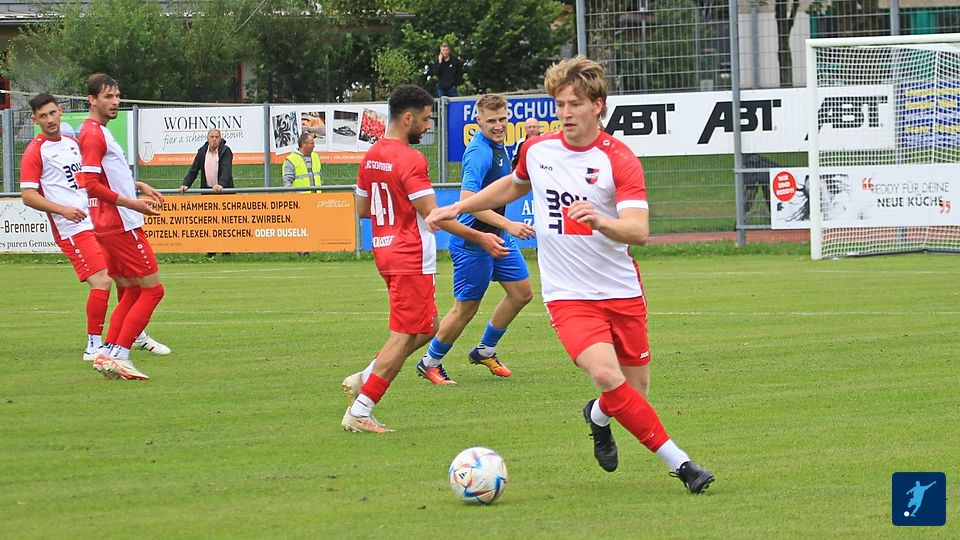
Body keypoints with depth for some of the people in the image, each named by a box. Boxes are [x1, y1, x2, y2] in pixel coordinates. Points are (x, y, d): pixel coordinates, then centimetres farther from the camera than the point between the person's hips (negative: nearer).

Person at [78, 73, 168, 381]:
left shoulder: (99, 132, 17)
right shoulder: (93, 134, -14)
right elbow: (91, 184, -21)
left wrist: (139, 186, 19)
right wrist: (133, 204, -21)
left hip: (109, 227, 10)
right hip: (121, 225, -10)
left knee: (131, 293, 12)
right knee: (152, 288, -8)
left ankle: (107, 355, 7)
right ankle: (118, 355, -12)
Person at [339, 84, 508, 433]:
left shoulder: (371, 156, 9)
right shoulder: (410, 160, -18)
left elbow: (362, 209, 17)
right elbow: (433, 216, -20)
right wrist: (480, 238, -16)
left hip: (384, 250, 9)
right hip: (411, 259, -9)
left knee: (426, 328, 18)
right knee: (404, 337, -3)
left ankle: (363, 380, 12)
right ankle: (359, 413, -3)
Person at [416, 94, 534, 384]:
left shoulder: (498, 147, 7)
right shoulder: (479, 152, -24)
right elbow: (467, 199, -35)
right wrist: (507, 225, -38)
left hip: (497, 235, 9)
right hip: (473, 240, -9)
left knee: (521, 293, 13)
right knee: (466, 308, -1)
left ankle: (485, 350, 29)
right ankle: (430, 362, 18)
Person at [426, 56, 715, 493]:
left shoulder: (619, 160, -11)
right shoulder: (537, 151, 1)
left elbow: (639, 231, -23)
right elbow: (513, 186, 26)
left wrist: (599, 219, -42)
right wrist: (457, 208, 28)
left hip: (622, 292, 0)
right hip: (568, 294, 0)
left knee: (635, 390, 5)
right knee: (606, 375, -22)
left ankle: (598, 417, 42)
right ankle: (678, 461, -14)